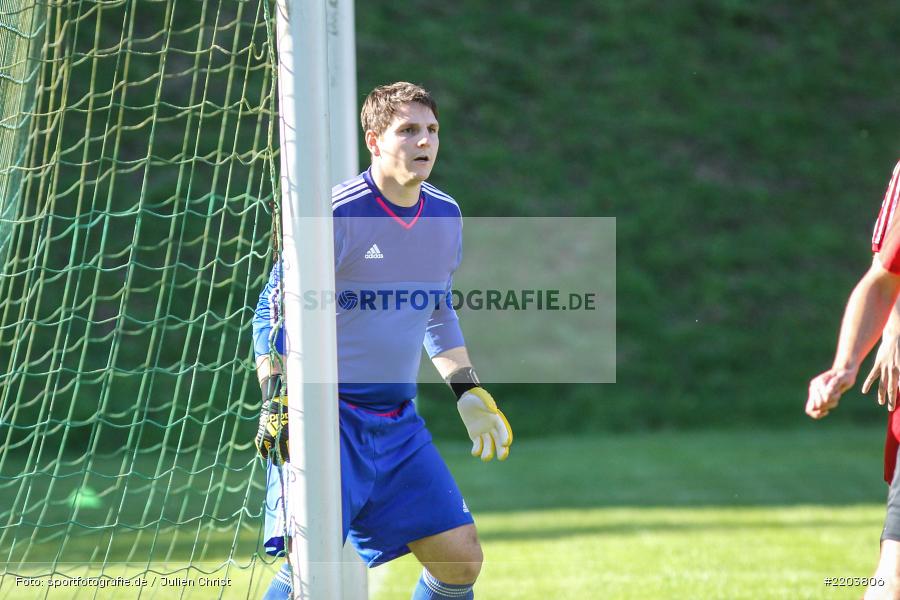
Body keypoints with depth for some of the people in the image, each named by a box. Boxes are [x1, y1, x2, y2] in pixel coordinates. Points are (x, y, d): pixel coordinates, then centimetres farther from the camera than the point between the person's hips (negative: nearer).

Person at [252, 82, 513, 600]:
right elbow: (273, 310, -8)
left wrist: (470, 393, 18)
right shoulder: (337, 214, -13)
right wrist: (278, 403, -17)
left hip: (399, 421, 6)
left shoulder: (446, 216, 7)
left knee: (461, 558, 3)